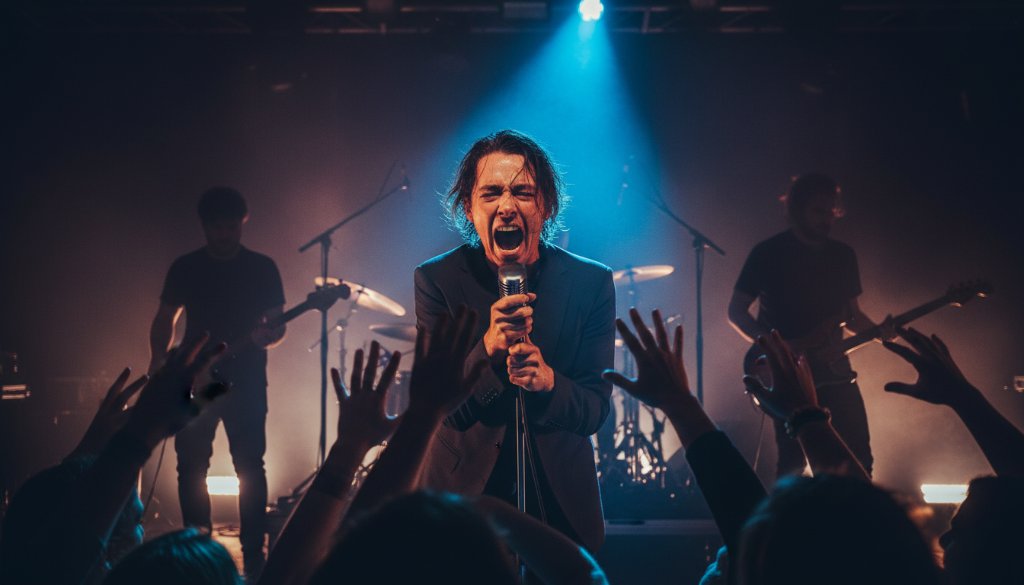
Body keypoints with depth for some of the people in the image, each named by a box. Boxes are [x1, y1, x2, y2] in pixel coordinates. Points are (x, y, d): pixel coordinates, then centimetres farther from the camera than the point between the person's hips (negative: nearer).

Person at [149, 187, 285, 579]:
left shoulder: (262, 268, 2)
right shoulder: (185, 267, 6)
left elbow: (277, 323, 2)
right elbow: (165, 319, 11)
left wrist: (270, 336, -21)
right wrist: (159, 361, -2)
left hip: (246, 381, -2)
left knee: (250, 467, -4)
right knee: (191, 467, 3)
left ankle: (253, 554, 2)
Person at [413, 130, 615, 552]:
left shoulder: (591, 283, -9)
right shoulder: (436, 279, -11)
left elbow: (594, 411, -10)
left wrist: (547, 381, -31)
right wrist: (488, 348, -36)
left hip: (560, 500, 1)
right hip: (464, 488, -1)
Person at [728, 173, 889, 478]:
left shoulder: (843, 255, 11)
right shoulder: (769, 253, -5)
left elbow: (851, 313, 17)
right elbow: (736, 310, -5)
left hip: (834, 369, 5)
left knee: (858, 456, 1)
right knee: (793, 463, -5)